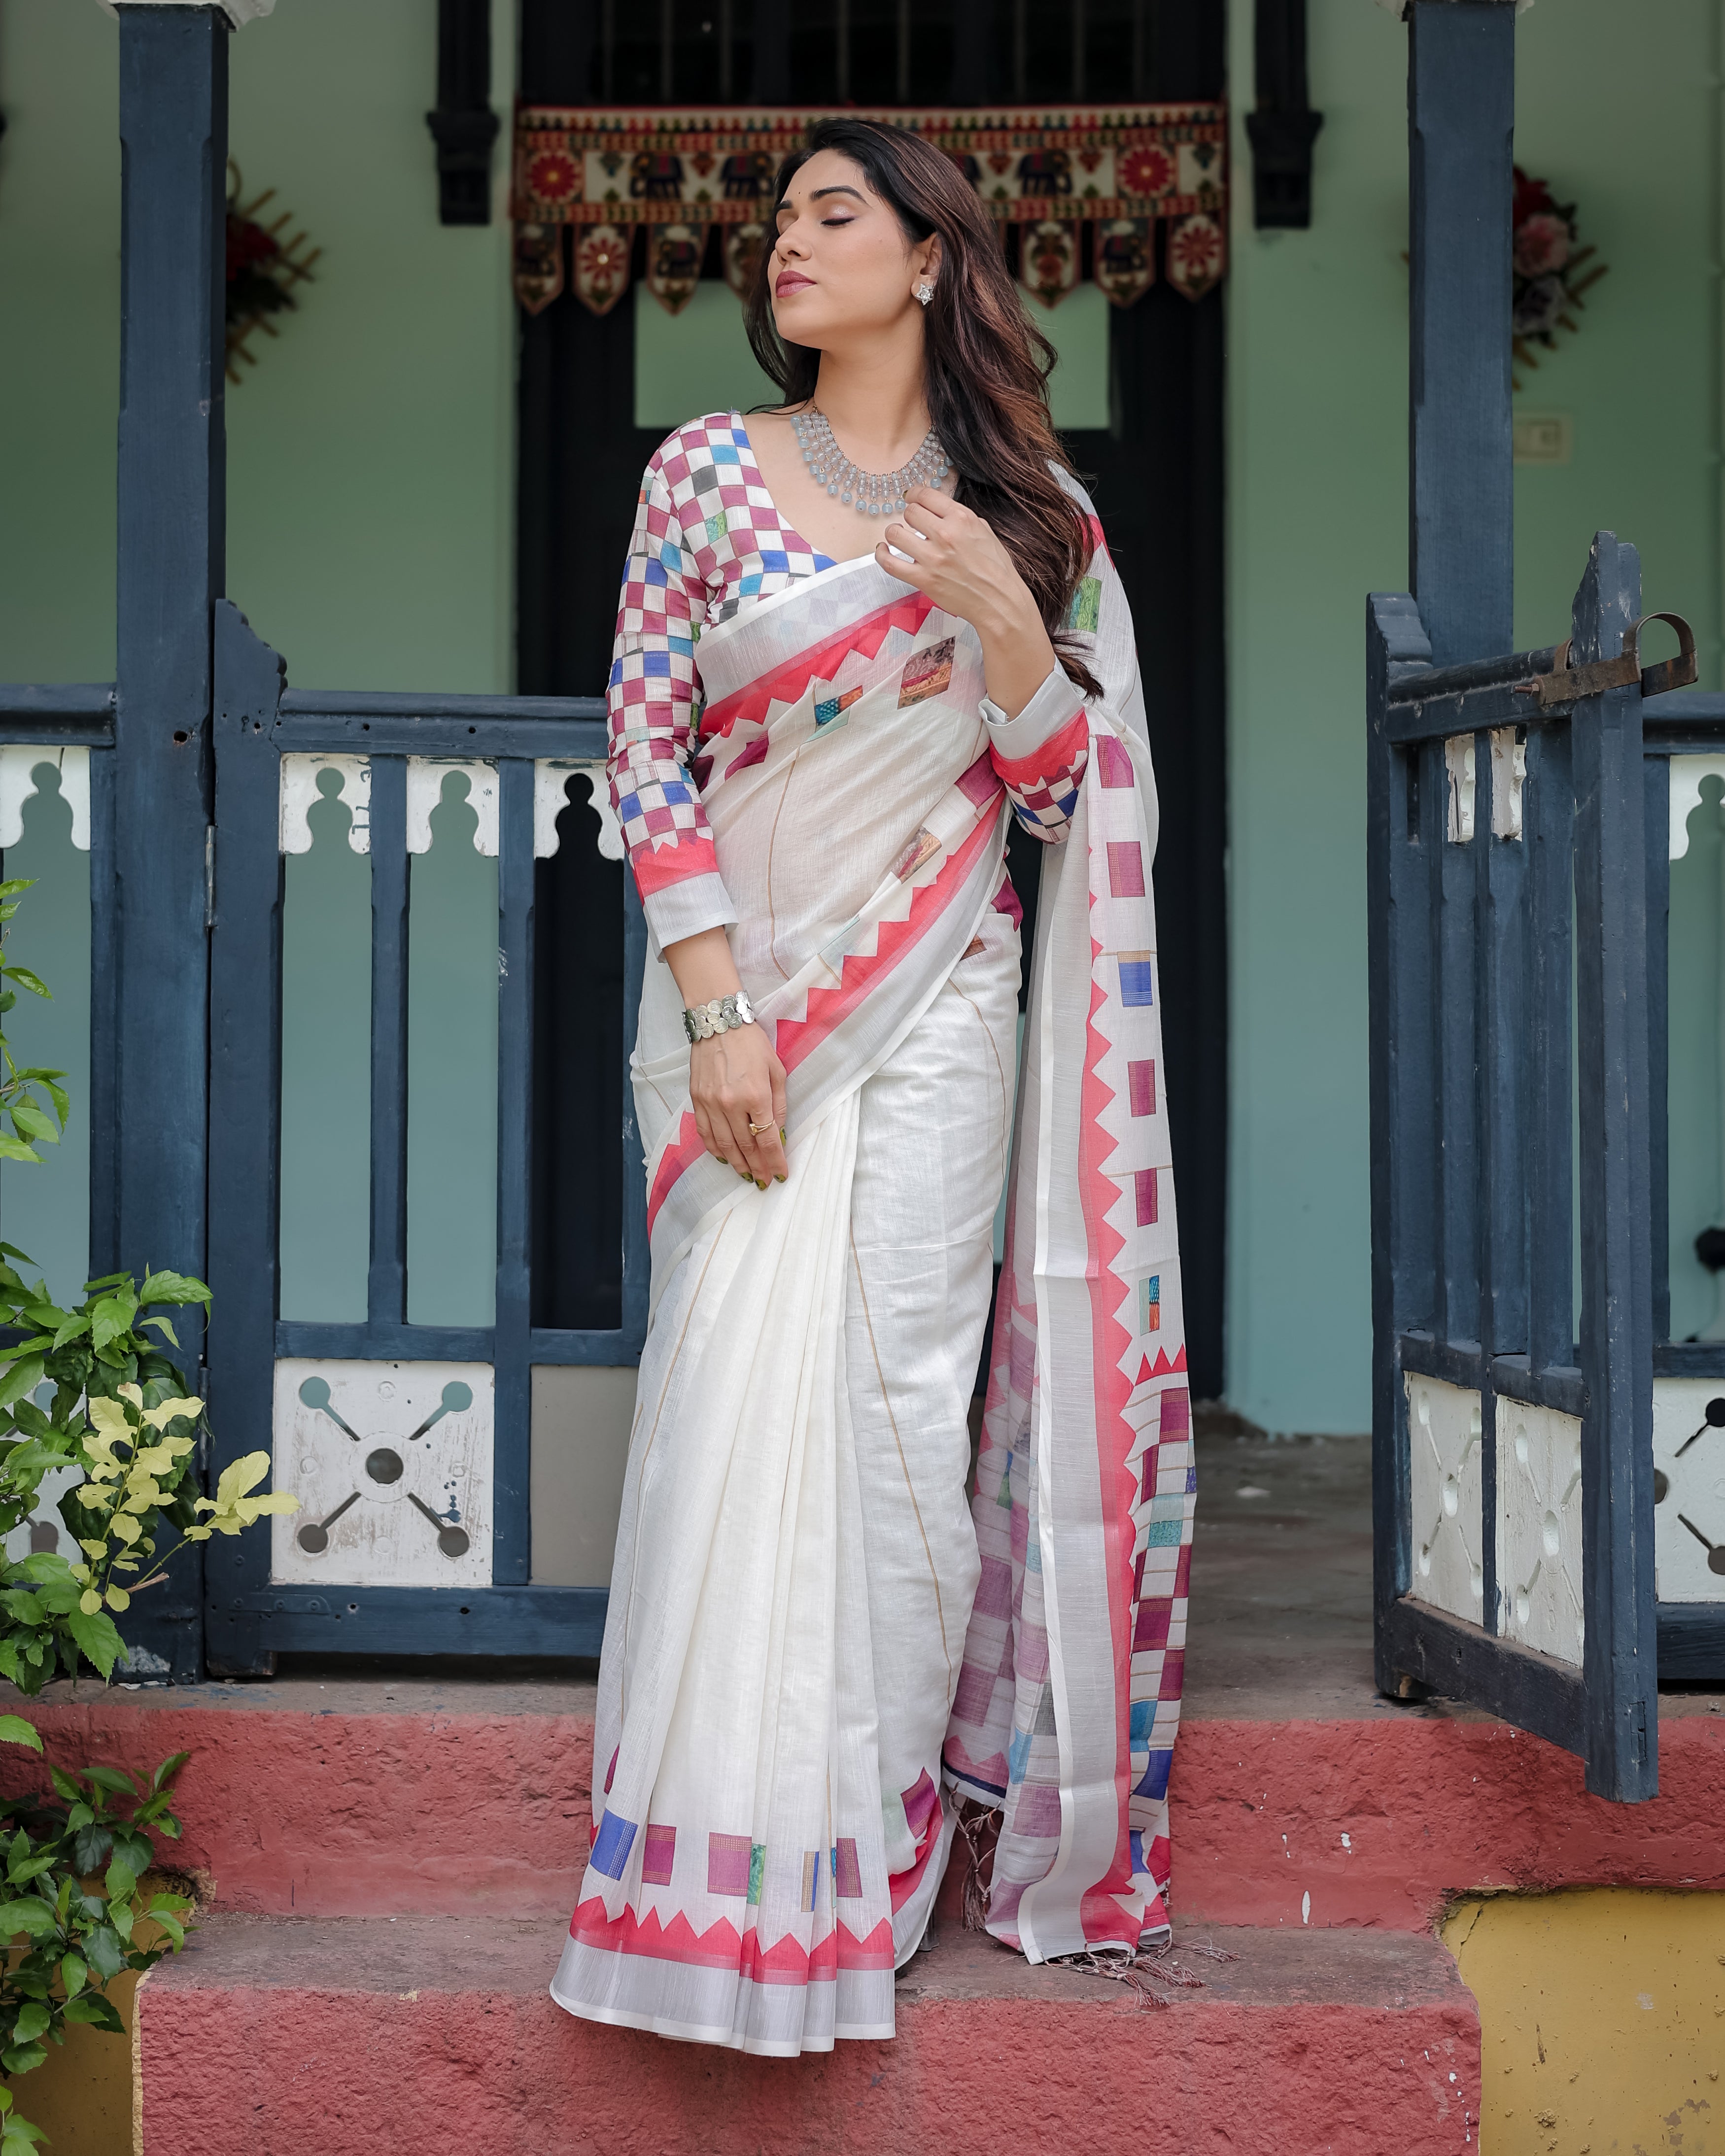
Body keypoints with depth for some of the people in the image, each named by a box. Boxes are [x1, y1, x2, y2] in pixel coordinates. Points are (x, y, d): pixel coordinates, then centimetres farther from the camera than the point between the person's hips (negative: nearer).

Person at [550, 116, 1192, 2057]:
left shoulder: (1029, 509, 7)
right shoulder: (708, 468, 4)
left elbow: (1066, 791, 5)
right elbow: (646, 750, -1)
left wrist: (1005, 621, -12)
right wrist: (717, 1012, -9)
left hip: (936, 1004, 0)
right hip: (736, 990, 0)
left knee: (901, 1396, -3)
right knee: (737, 1385, -3)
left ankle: (883, 1841, 8)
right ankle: (736, 1851, 9)